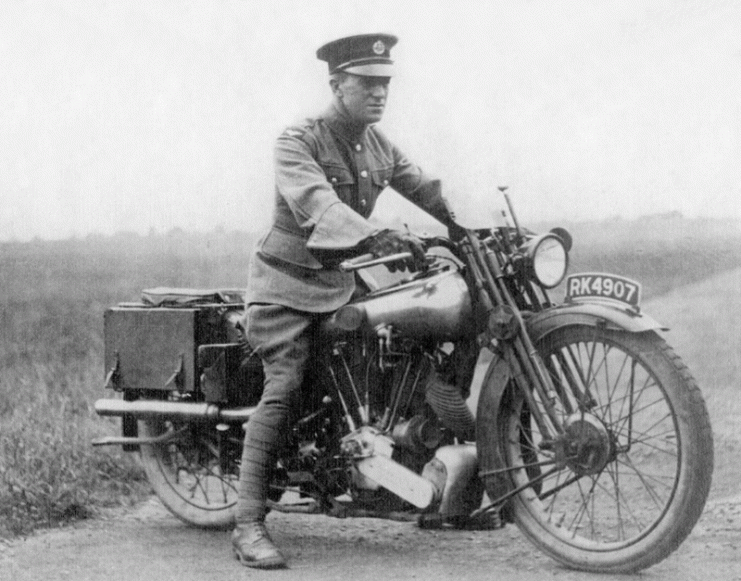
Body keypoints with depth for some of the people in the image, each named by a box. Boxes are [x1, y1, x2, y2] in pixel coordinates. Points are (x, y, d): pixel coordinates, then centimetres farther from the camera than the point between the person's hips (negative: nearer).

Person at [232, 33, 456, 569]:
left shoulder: (379, 146, 9)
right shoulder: (297, 143, -16)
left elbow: (426, 190, 7)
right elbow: (316, 203, -33)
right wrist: (377, 237, -50)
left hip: (342, 279, 7)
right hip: (289, 283, -7)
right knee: (285, 387, -21)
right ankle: (249, 525, -24)